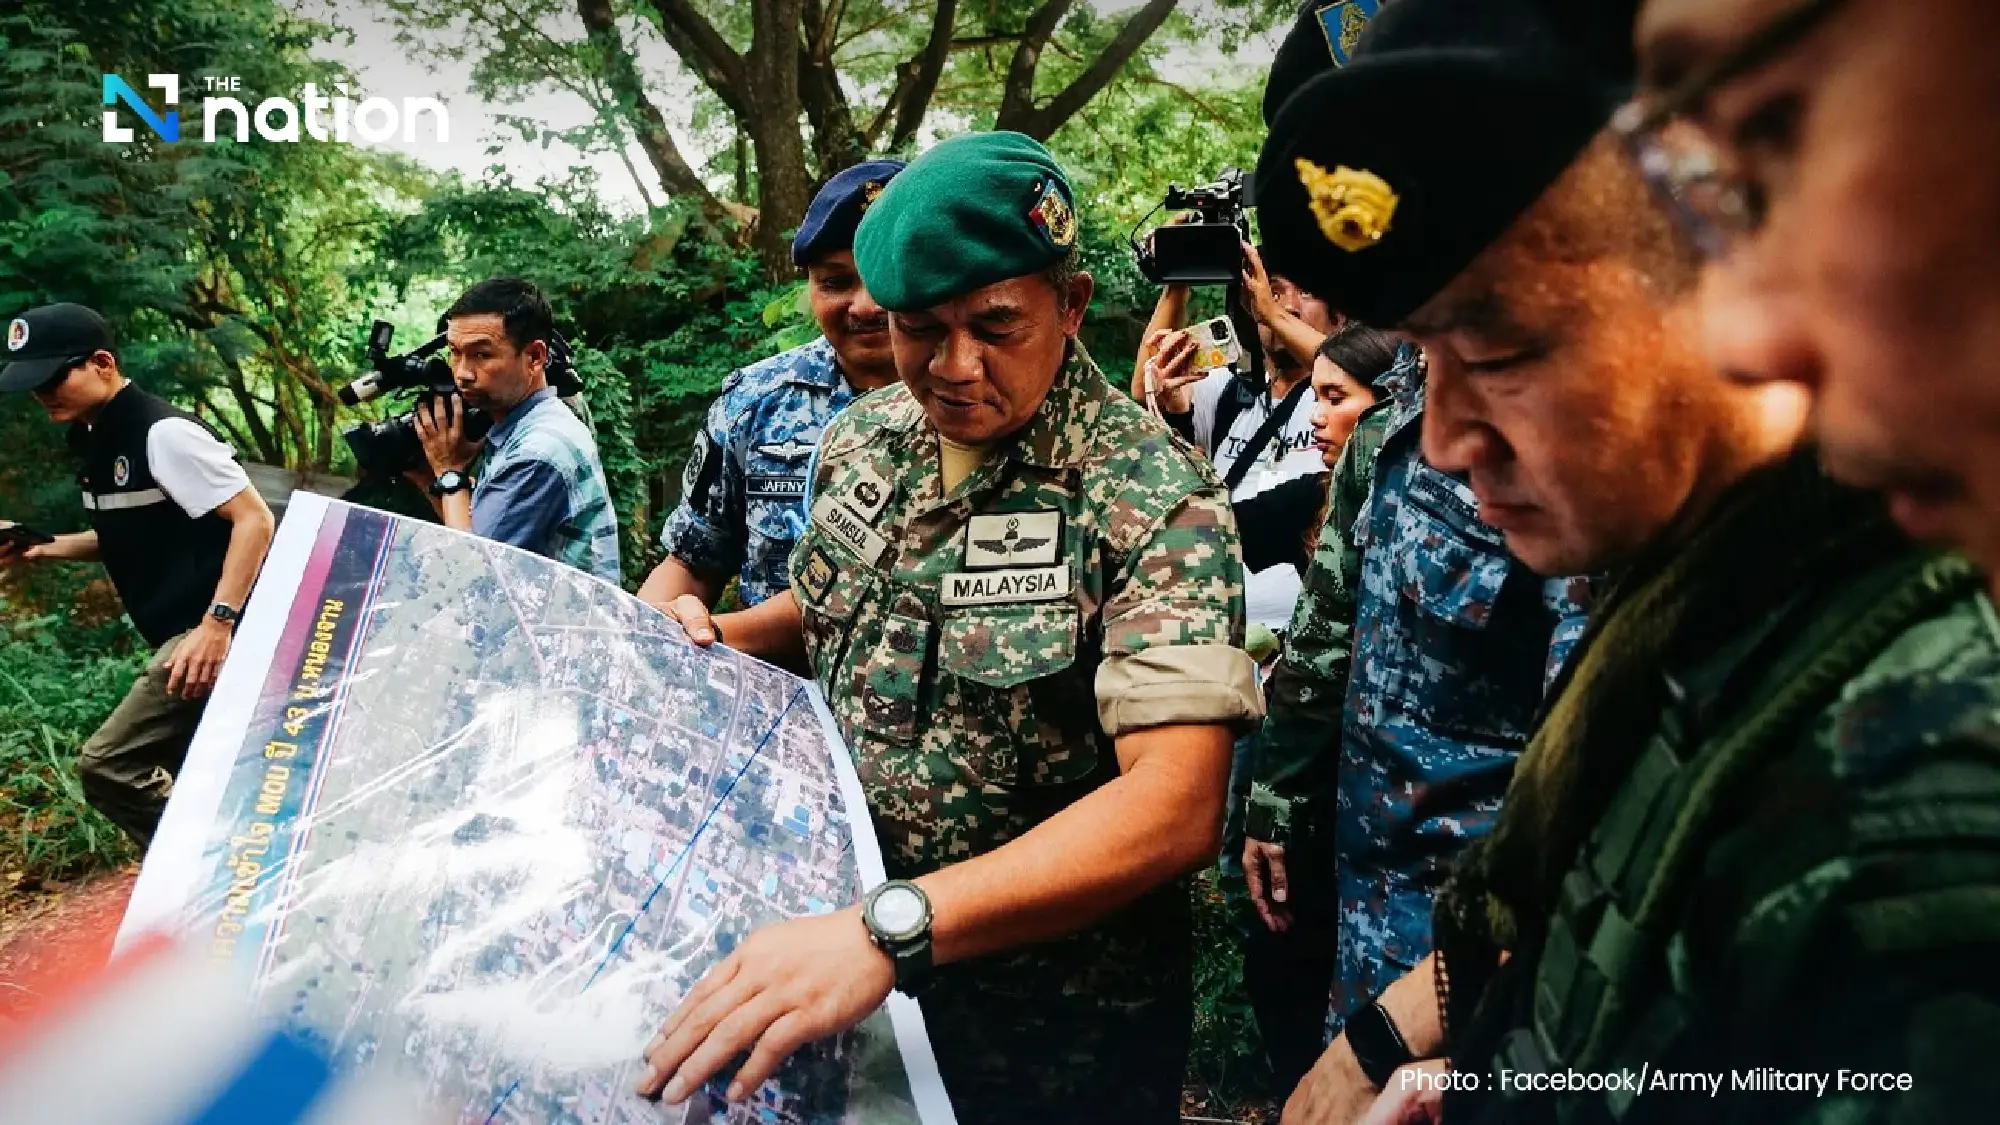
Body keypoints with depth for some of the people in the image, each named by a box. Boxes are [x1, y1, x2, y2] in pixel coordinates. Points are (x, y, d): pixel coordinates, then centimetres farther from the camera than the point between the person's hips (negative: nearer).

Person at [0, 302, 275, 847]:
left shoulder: (163, 433, -16)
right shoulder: (94, 438, 13)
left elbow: (254, 520, -21)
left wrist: (217, 622, -27)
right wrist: (44, 549, 12)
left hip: (213, 632, -10)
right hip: (181, 634, 10)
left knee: (108, 765, -12)